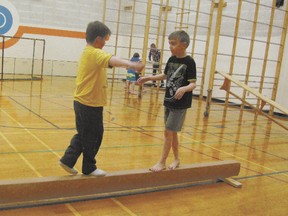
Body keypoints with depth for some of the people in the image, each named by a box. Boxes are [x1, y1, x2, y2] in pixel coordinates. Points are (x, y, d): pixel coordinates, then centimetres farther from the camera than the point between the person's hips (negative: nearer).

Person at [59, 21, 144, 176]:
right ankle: (89, 168, 20)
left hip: (82, 102, 10)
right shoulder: (94, 53, -20)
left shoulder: (87, 52, 12)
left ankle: (67, 160, 25)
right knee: (93, 137, 5)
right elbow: (111, 60, -40)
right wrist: (131, 64, -56)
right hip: (90, 104, -10)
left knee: (83, 134, 20)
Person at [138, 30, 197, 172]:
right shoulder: (171, 60, 6)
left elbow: (193, 84, -18)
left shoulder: (189, 62, -14)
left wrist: (183, 89, -38)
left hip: (180, 104, -7)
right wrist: (148, 78, 17)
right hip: (168, 101, 7)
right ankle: (176, 159, 28)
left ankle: (162, 162, 8)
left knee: (168, 132, -4)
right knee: (172, 132, 14)